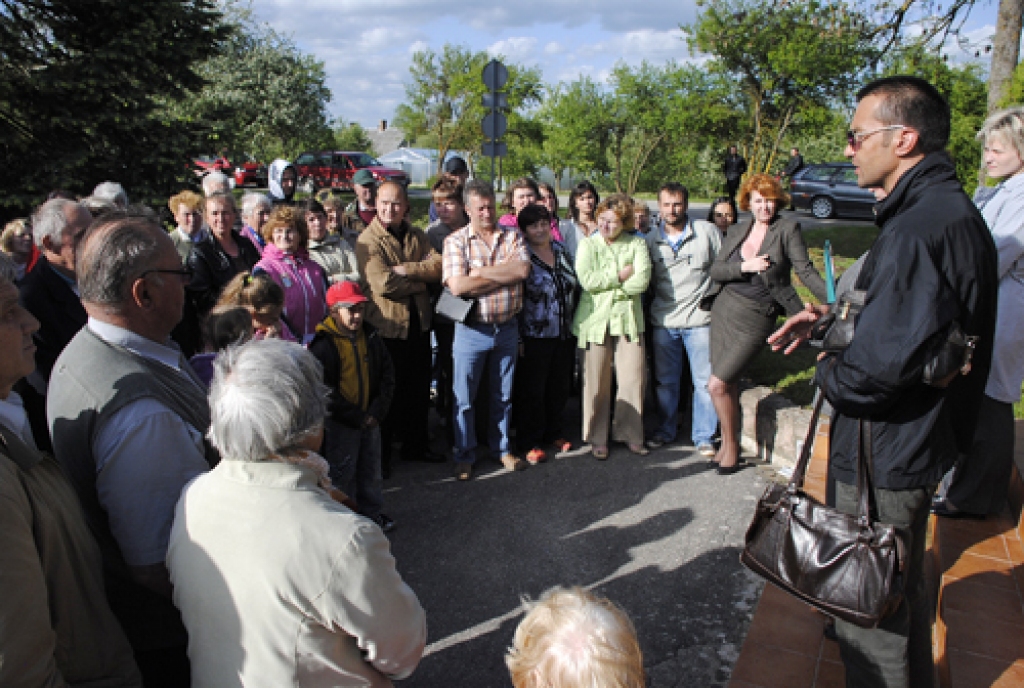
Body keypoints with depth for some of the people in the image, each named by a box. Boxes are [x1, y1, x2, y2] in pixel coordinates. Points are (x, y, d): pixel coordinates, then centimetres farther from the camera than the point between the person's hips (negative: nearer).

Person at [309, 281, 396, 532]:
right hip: (340, 423, -5)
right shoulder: (324, 344, -15)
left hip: (370, 419, 6)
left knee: (371, 467, 17)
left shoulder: (370, 337, 3)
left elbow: (387, 373, 6)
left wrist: (378, 410, -6)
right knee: (342, 472, 7)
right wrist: (356, 417, -17)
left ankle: (372, 511, 35)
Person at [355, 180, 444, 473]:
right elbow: (383, 283, -23)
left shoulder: (416, 236, 8)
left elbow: (439, 266, -6)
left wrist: (405, 269, -19)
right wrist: (421, 279, -13)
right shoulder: (368, 240, -10)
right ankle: (380, 454, 24)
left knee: (419, 388, 16)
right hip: (387, 325, -6)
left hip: (418, 322, 6)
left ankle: (415, 445, 34)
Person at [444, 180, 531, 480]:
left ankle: (502, 448, 33)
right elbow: (458, 286, -18)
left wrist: (480, 272, -16)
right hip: (471, 329, -2)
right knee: (464, 398, 7)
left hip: (507, 328, 3)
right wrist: (506, 275, -12)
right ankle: (464, 456, 22)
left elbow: (523, 269, -14)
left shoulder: (512, 236, 4)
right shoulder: (455, 241, -4)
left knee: (503, 395, 16)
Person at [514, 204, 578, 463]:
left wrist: (574, 322, 14)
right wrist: (517, 337, -15)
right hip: (535, 335, -6)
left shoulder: (561, 251, 9)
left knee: (560, 386, 14)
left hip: (565, 334, 6)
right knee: (532, 390, 2)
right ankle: (530, 442, 15)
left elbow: (576, 287, 18)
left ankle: (553, 433, 31)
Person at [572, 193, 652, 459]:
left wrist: (605, 283, -7)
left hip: (628, 318, 1)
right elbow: (587, 280, -12)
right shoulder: (588, 245, 5)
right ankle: (597, 438, 15)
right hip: (596, 319, -1)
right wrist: (621, 275, -8)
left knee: (633, 378, 2)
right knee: (597, 382, 2)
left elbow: (642, 280, -8)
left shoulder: (637, 244, 7)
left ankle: (630, 433, 19)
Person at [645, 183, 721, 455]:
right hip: (663, 322, 2)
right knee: (665, 381, 11)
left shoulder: (707, 231, -1)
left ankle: (703, 436, 15)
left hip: (699, 319, -2)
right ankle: (666, 430, 27)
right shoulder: (651, 240, 7)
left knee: (705, 381, 2)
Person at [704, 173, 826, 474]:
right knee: (728, 384, 7)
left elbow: (805, 270, -9)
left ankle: (732, 448, 11)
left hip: (756, 317, -5)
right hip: (724, 308, 5)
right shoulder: (737, 233, 11)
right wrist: (744, 267, -13)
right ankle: (727, 444, 24)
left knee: (717, 384, -9)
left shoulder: (788, 230, -3)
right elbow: (715, 270, 4)